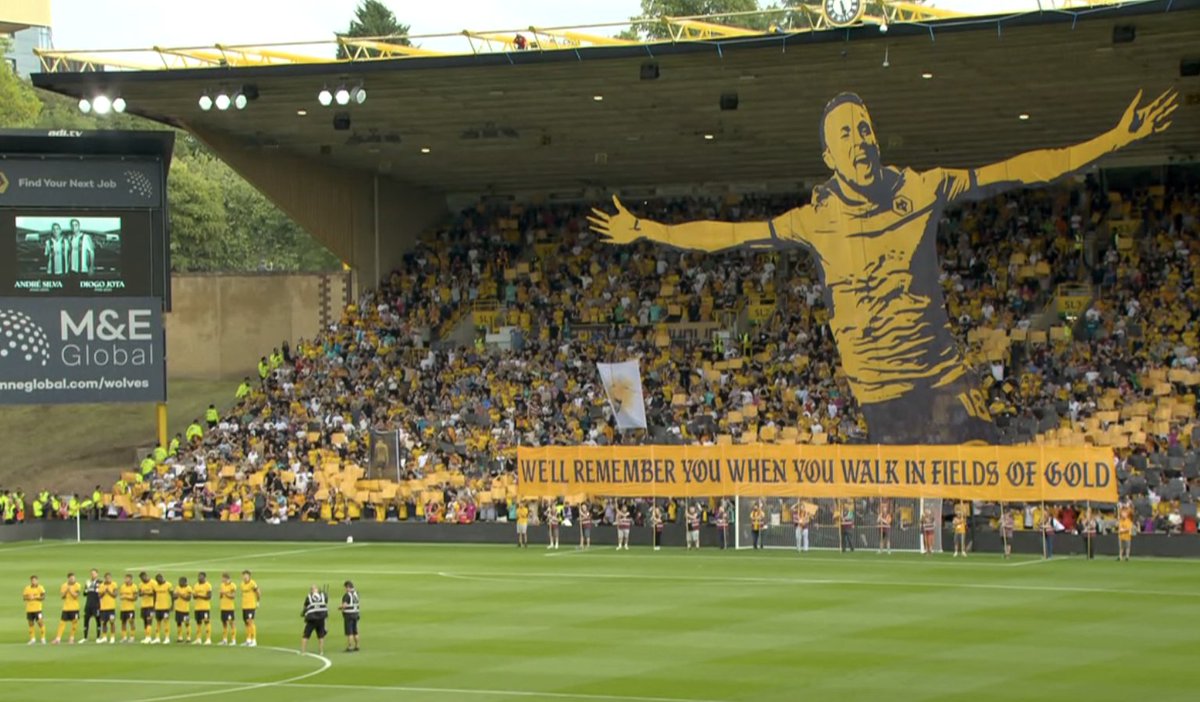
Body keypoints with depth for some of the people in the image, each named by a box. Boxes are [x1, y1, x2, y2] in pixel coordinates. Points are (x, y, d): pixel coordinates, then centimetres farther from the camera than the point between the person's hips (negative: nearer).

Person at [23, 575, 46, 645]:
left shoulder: (40, 588, -2)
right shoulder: (27, 588, 9)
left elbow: (43, 597, -10)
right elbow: (24, 597, 4)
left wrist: (34, 597, -16)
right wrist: (28, 597, -16)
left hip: (38, 609, -4)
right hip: (29, 609, 4)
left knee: (40, 623, -9)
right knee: (31, 624, 9)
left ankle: (43, 638, -2)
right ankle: (32, 639, 18)